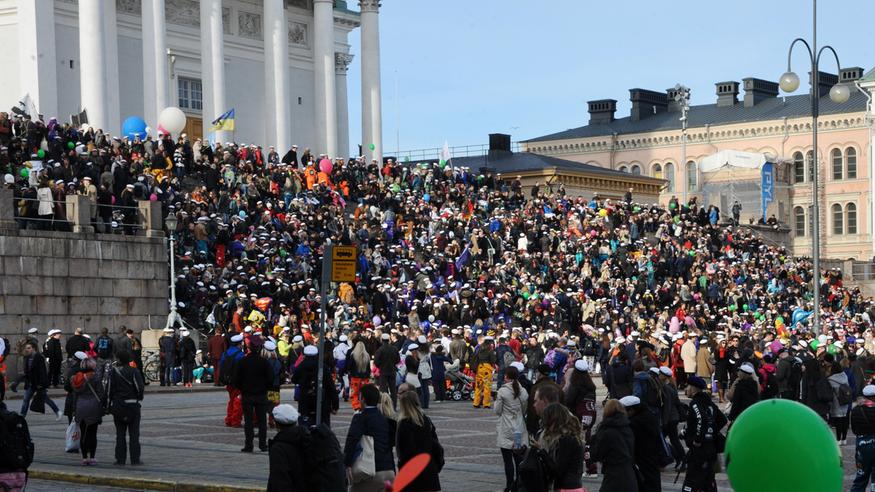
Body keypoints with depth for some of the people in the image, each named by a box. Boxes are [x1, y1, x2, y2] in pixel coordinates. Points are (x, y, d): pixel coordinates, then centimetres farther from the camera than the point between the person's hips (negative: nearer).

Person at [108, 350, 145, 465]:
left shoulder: (114, 372, -3)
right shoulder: (134, 372, -6)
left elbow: (110, 389, -6)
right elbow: (140, 387, -13)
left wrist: (109, 404, 2)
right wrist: (139, 399, 4)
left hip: (118, 405, 1)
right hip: (133, 404, -1)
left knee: (120, 433, 8)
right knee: (134, 433, 3)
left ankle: (120, 459, 6)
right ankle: (135, 459, 0)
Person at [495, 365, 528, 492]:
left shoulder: (502, 391, -12)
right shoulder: (523, 391, 1)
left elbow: (497, 411, -7)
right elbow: (525, 409, 9)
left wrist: (497, 400, 9)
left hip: (507, 431, -5)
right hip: (520, 429, 5)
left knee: (508, 460, -1)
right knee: (519, 459, 11)